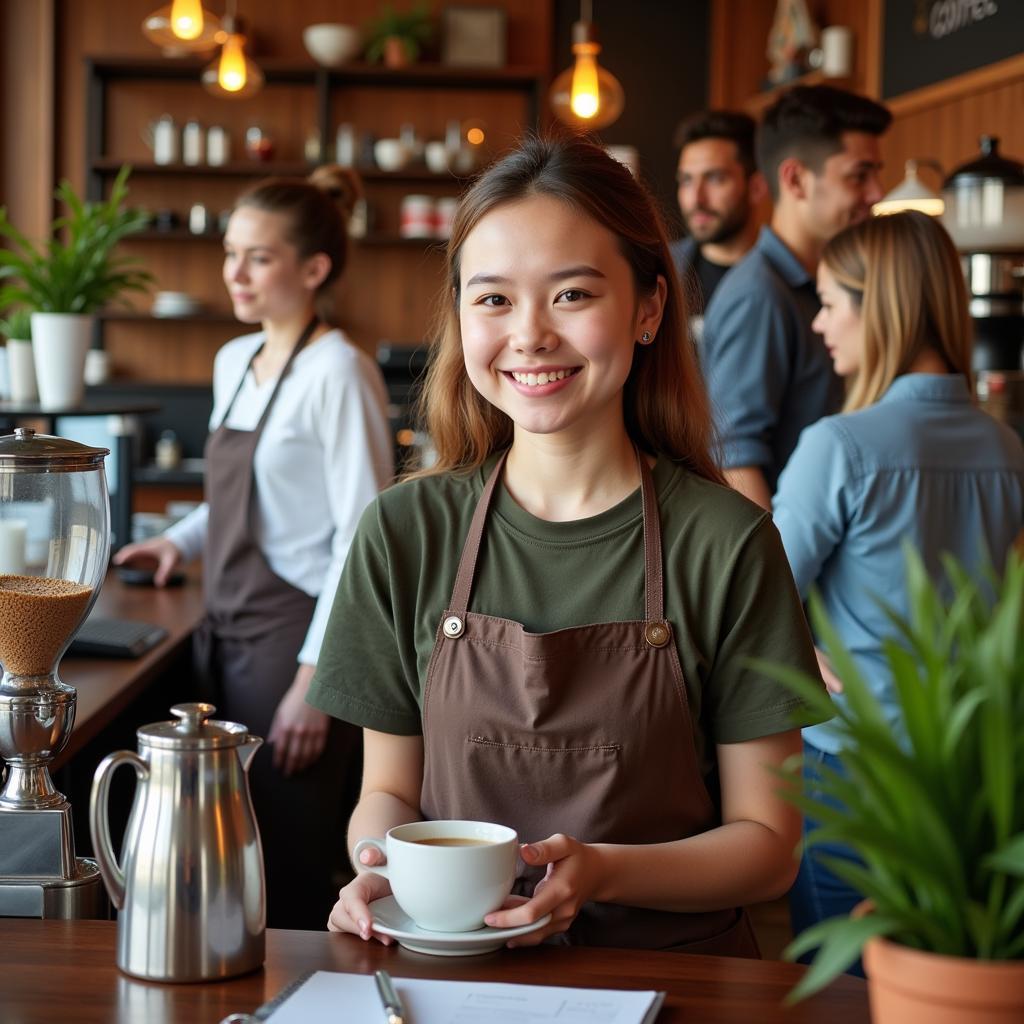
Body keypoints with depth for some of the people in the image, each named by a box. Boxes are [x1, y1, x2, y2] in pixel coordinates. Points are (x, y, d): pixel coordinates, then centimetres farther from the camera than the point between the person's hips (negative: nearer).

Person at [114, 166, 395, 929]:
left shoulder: (338, 372, -13)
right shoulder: (234, 362, 11)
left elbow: (361, 536, -16)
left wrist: (314, 679, -18)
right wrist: (182, 541, 10)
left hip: (294, 637, -8)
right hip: (229, 634, 8)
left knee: (290, 888, -1)